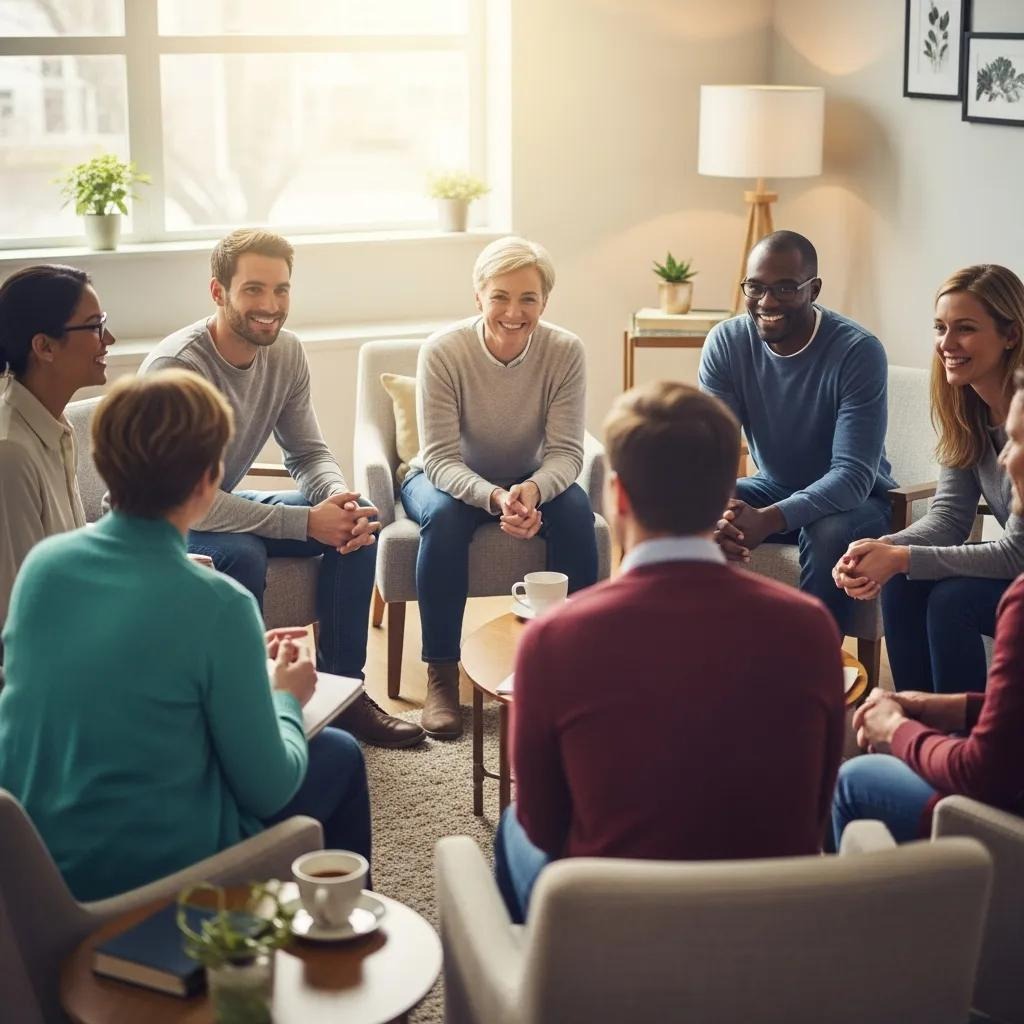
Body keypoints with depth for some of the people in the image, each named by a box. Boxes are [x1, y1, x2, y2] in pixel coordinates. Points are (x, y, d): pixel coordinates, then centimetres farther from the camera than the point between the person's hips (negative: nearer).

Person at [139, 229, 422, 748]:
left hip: (224, 506, 8)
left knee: (358, 521, -8)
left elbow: (308, 453, 2)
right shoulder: (176, 366, -29)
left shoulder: (286, 353, -6)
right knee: (241, 556, -36)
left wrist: (339, 497, -23)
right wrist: (307, 521, -34)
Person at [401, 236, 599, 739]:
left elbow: (565, 452, -18)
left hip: (530, 481, 2)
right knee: (443, 515, -34)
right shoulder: (443, 351, -24)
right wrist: (495, 498, -44)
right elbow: (441, 458, -25)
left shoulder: (565, 351, -18)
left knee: (575, 509, -28)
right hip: (447, 478, -2)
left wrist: (532, 490, -42)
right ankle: (441, 674, -23)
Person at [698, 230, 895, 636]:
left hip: (851, 499, -4)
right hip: (772, 488, 4)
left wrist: (769, 520, -45)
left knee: (828, 532, -37)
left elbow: (854, 474, -28)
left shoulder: (859, 351, -23)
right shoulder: (726, 341, -11)